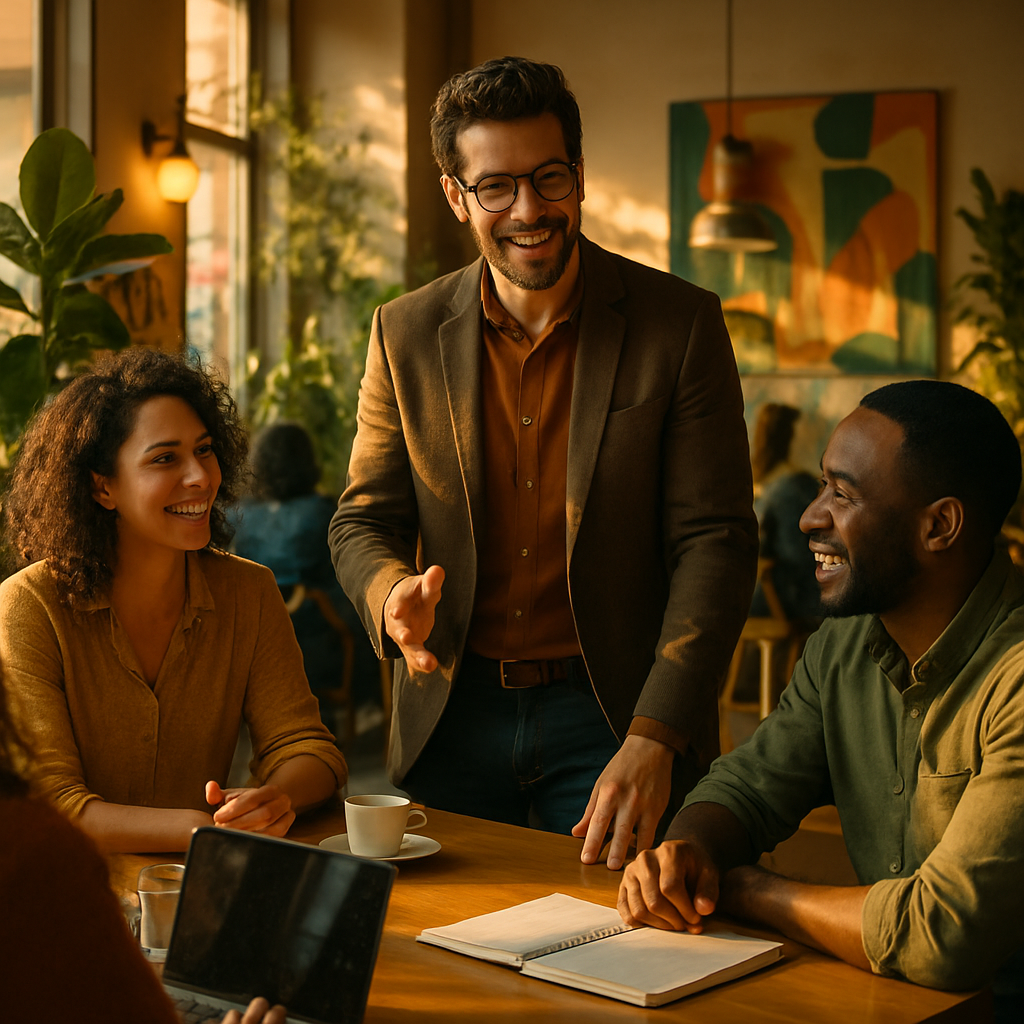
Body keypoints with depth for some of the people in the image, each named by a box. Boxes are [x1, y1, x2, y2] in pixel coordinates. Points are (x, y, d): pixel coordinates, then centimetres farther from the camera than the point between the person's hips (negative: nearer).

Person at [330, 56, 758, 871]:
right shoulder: (406, 334, 2)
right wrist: (391, 595, -18)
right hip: (450, 719, 3)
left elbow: (715, 543, -10)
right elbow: (364, 519, 7)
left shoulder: (681, 324, -7)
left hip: (609, 713, -2)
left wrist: (653, 740, -20)